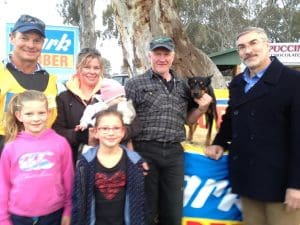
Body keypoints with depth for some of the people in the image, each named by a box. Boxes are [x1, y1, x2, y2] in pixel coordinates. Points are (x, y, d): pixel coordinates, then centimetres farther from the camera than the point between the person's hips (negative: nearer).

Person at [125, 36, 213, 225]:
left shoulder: (183, 86, 13)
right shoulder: (135, 84, 0)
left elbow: (188, 119, 21)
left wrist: (202, 108, 1)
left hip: (174, 153, 4)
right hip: (145, 151, -3)